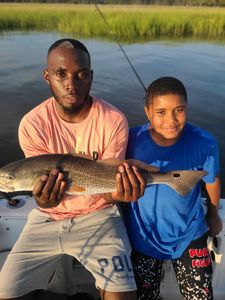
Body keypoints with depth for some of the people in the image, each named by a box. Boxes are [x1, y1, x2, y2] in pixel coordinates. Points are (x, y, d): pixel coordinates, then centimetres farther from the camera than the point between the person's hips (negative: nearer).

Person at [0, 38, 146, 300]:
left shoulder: (113, 121, -17)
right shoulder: (32, 124, -14)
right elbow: (43, 182, -11)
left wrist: (118, 193, -37)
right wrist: (45, 199, -36)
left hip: (98, 214, -1)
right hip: (48, 217, 2)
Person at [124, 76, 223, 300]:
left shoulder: (204, 143, -19)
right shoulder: (133, 139, -22)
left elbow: (212, 180, 0)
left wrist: (213, 213, 14)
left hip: (189, 234, 1)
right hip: (144, 235, 0)